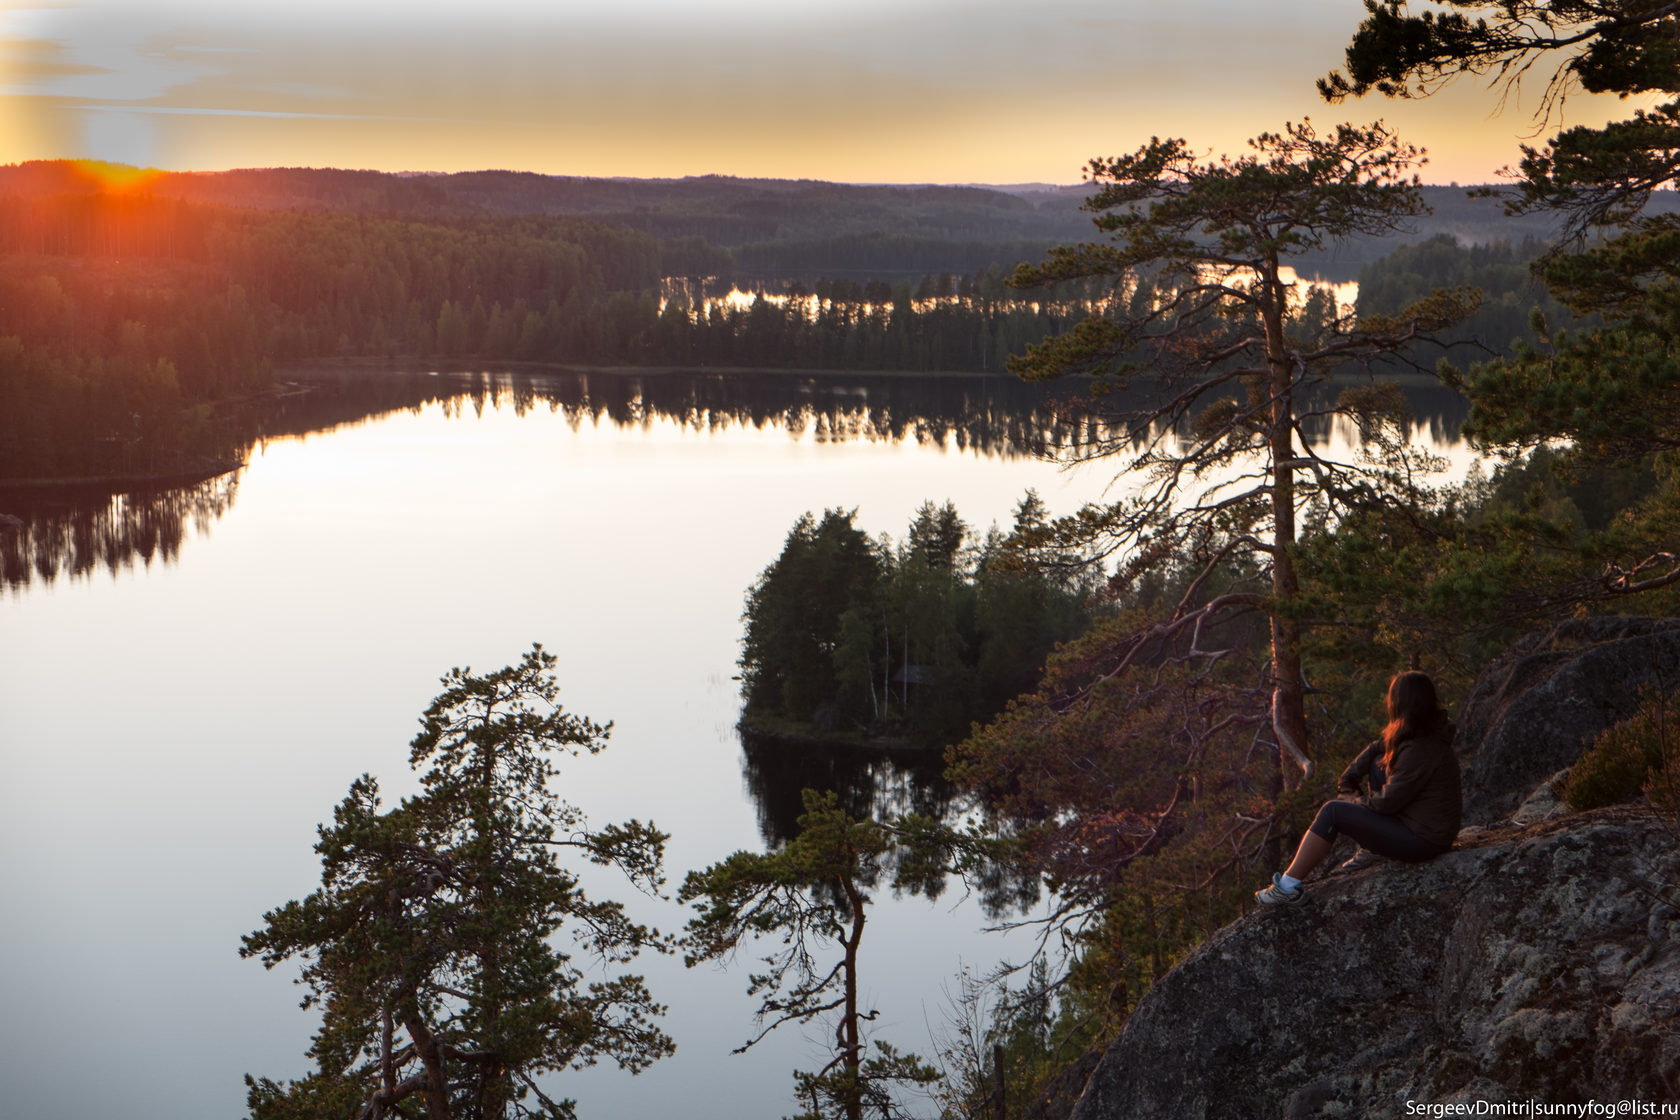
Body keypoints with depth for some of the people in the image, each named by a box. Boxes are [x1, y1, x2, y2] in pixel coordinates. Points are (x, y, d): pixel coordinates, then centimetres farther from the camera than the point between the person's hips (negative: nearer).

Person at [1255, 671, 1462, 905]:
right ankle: (1371, 852, 21)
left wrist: (1356, 802, 0)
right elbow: (1376, 749, 15)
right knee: (1378, 763, 18)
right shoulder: (1428, 731, 2)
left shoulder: (1420, 750, -27)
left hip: (1423, 840, -10)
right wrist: (1347, 784, 8)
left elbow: (1388, 801, -20)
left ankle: (1289, 885, -3)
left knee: (1333, 811, -9)